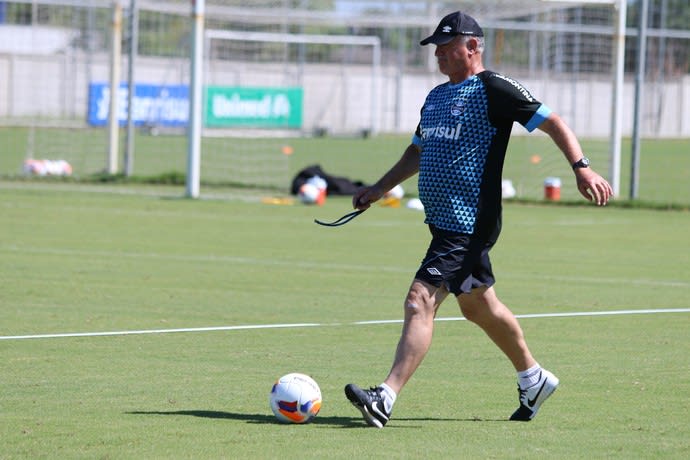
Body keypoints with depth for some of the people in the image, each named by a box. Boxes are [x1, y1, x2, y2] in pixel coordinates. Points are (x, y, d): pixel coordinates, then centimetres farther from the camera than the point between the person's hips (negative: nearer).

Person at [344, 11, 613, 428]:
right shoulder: (437, 96, 17)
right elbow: (418, 151, 31)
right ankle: (534, 378, 38)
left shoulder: (493, 88, -9)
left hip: (468, 224, -10)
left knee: (421, 300, -18)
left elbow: (553, 122, -10)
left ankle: (386, 400, -23)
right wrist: (378, 189, 26)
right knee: (477, 305, 20)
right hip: (444, 219, 10)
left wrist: (582, 167, -21)